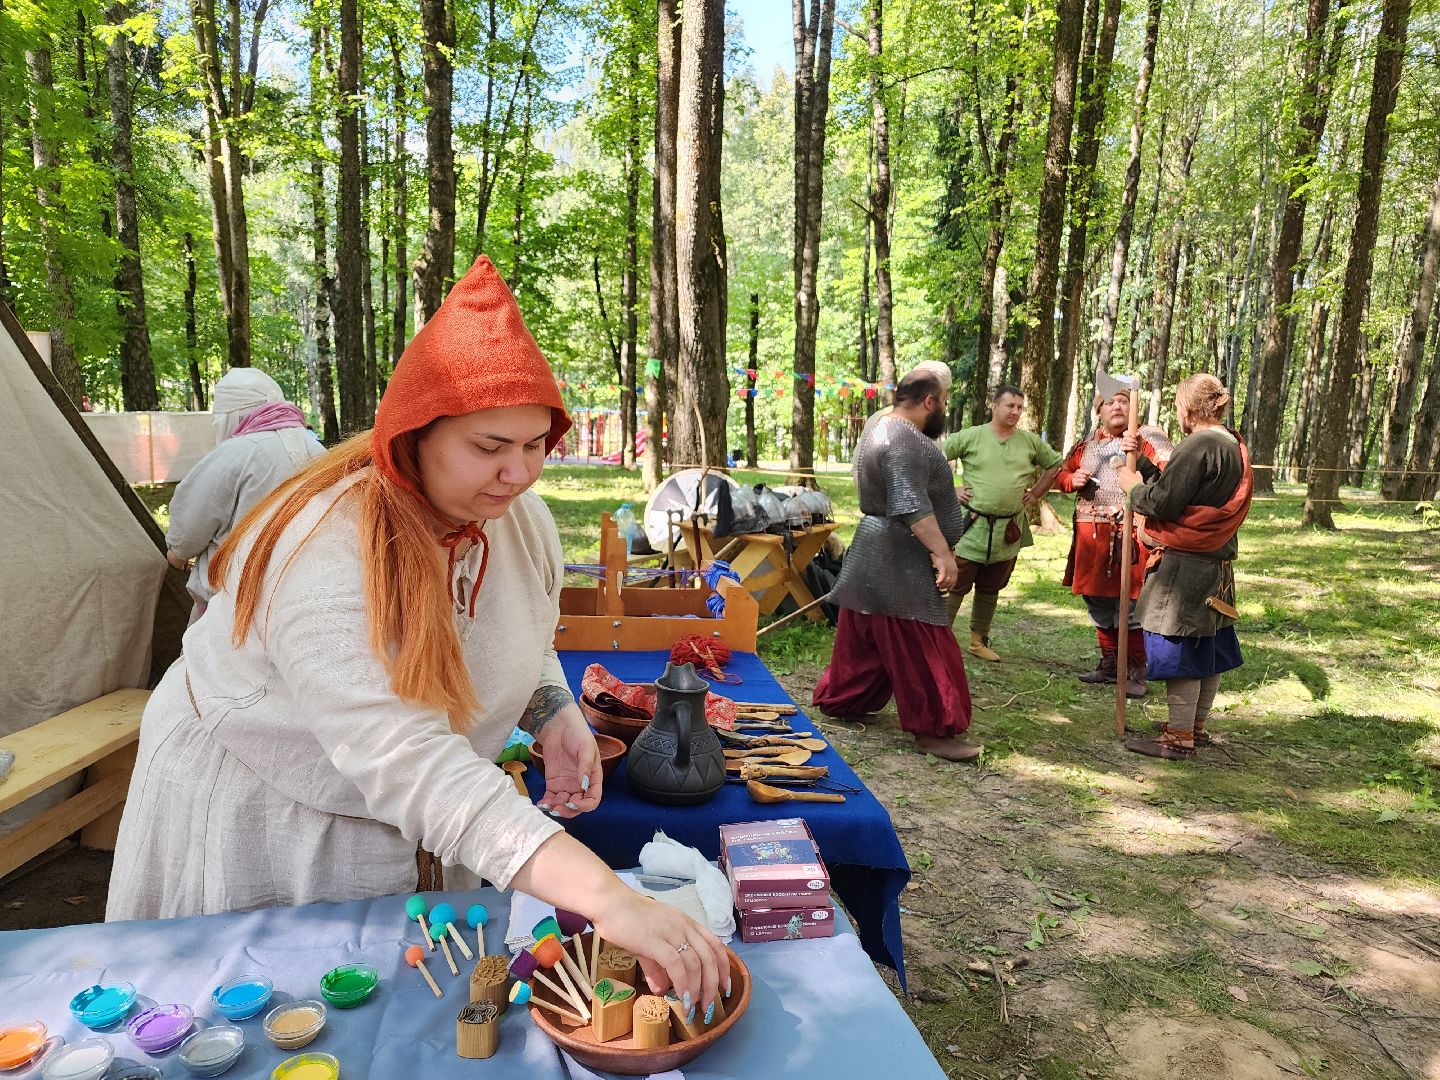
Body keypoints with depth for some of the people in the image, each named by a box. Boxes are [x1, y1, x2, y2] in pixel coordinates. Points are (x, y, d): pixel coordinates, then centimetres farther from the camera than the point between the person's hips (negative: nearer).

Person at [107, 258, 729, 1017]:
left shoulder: (520, 519, -13)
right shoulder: (328, 555, -35)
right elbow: (407, 765, -45)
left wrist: (556, 715, -16)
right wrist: (607, 898, -52)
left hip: (426, 826, 6)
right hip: (263, 811, -5)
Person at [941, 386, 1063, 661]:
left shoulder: (1030, 441, 6)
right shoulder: (970, 436, -5)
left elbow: (1055, 464, 19)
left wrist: (1036, 494, 10)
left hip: (1009, 531, 4)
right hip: (972, 526, -4)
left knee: (990, 589, 15)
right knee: (955, 585, -2)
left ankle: (979, 641, 27)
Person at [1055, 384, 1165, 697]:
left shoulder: (1142, 442, -1)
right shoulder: (1085, 445, 12)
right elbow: (1061, 474, 18)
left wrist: (1139, 458, -29)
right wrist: (1073, 480, -4)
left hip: (1127, 535, -5)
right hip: (1091, 535, 5)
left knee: (1129, 606, -3)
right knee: (1098, 605, 14)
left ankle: (1135, 673, 9)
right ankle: (1109, 665, 28)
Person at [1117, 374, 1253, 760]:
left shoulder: (1198, 446, -18)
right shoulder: (1234, 447, 12)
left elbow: (1161, 503, -19)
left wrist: (1132, 485, -2)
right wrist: (1151, 480, 12)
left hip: (1184, 565, -10)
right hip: (1216, 564, 10)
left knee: (1177, 648, -1)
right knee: (1208, 648, 17)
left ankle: (1179, 738, 7)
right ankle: (1196, 726, 31)